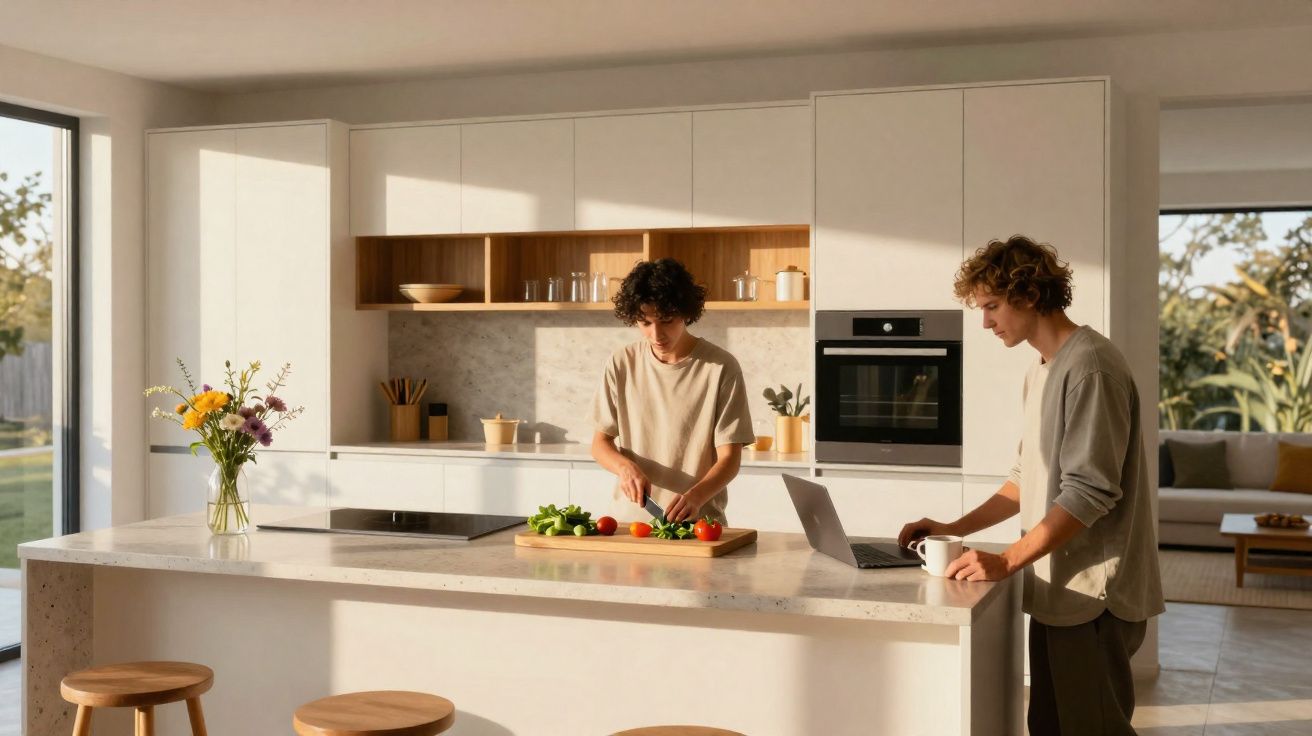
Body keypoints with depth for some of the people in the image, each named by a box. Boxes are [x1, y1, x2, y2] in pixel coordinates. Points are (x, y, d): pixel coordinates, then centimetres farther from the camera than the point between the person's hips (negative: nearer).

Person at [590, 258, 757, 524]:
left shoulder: (721, 368, -4)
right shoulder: (622, 364, 5)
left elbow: (729, 457, -4)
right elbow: (600, 444, 11)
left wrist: (695, 497, -23)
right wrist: (625, 466, -11)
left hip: (698, 521, -2)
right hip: (629, 519, 2)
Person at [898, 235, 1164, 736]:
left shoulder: (1089, 366, -15)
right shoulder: (1041, 371, 14)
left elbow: (1090, 491, -21)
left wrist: (1006, 561, -23)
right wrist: (956, 529, 10)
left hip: (1092, 594, -9)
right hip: (1057, 588, 9)